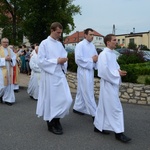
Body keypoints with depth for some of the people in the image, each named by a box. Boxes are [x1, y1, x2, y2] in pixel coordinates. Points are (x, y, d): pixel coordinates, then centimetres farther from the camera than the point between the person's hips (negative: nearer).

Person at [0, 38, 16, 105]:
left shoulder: (10, 50, 12)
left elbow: (14, 58, 8)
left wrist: (10, 59, -11)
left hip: (9, 69, 4)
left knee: (9, 84, 4)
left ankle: (7, 99, 12)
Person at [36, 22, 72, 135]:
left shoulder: (60, 44, 13)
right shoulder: (44, 43, -7)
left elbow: (64, 56, 19)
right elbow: (41, 61, -14)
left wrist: (64, 60, -5)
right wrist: (57, 61, -17)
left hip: (60, 75, 6)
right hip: (49, 76, -6)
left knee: (66, 99, 4)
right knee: (51, 100, 2)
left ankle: (56, 119, 25)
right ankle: (51, 124, 19)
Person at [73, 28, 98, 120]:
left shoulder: (92, 45, 12)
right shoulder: (80, 45, -12)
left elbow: (96, 56, 19)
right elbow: (78, 59, -19)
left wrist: (96, 59, -6)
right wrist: (91, 59, -16)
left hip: (90, 71, 8)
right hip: (84, 71, -8)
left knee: (82, 91, 16)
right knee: (88, 93, -4)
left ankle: (77, 108, 29)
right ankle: (94, 113, 1)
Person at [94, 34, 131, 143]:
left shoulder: (113, 54, 12)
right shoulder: (104, 54, -16)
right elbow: (104, 70, -22)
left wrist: (119, 71, 1)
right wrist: (117, 73, -15)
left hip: (113, 83, 9)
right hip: (108, 84, -9)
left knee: (105, 106, 16)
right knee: (115, 108, -4)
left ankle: (99, 126, 28)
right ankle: (118, 132, 6)